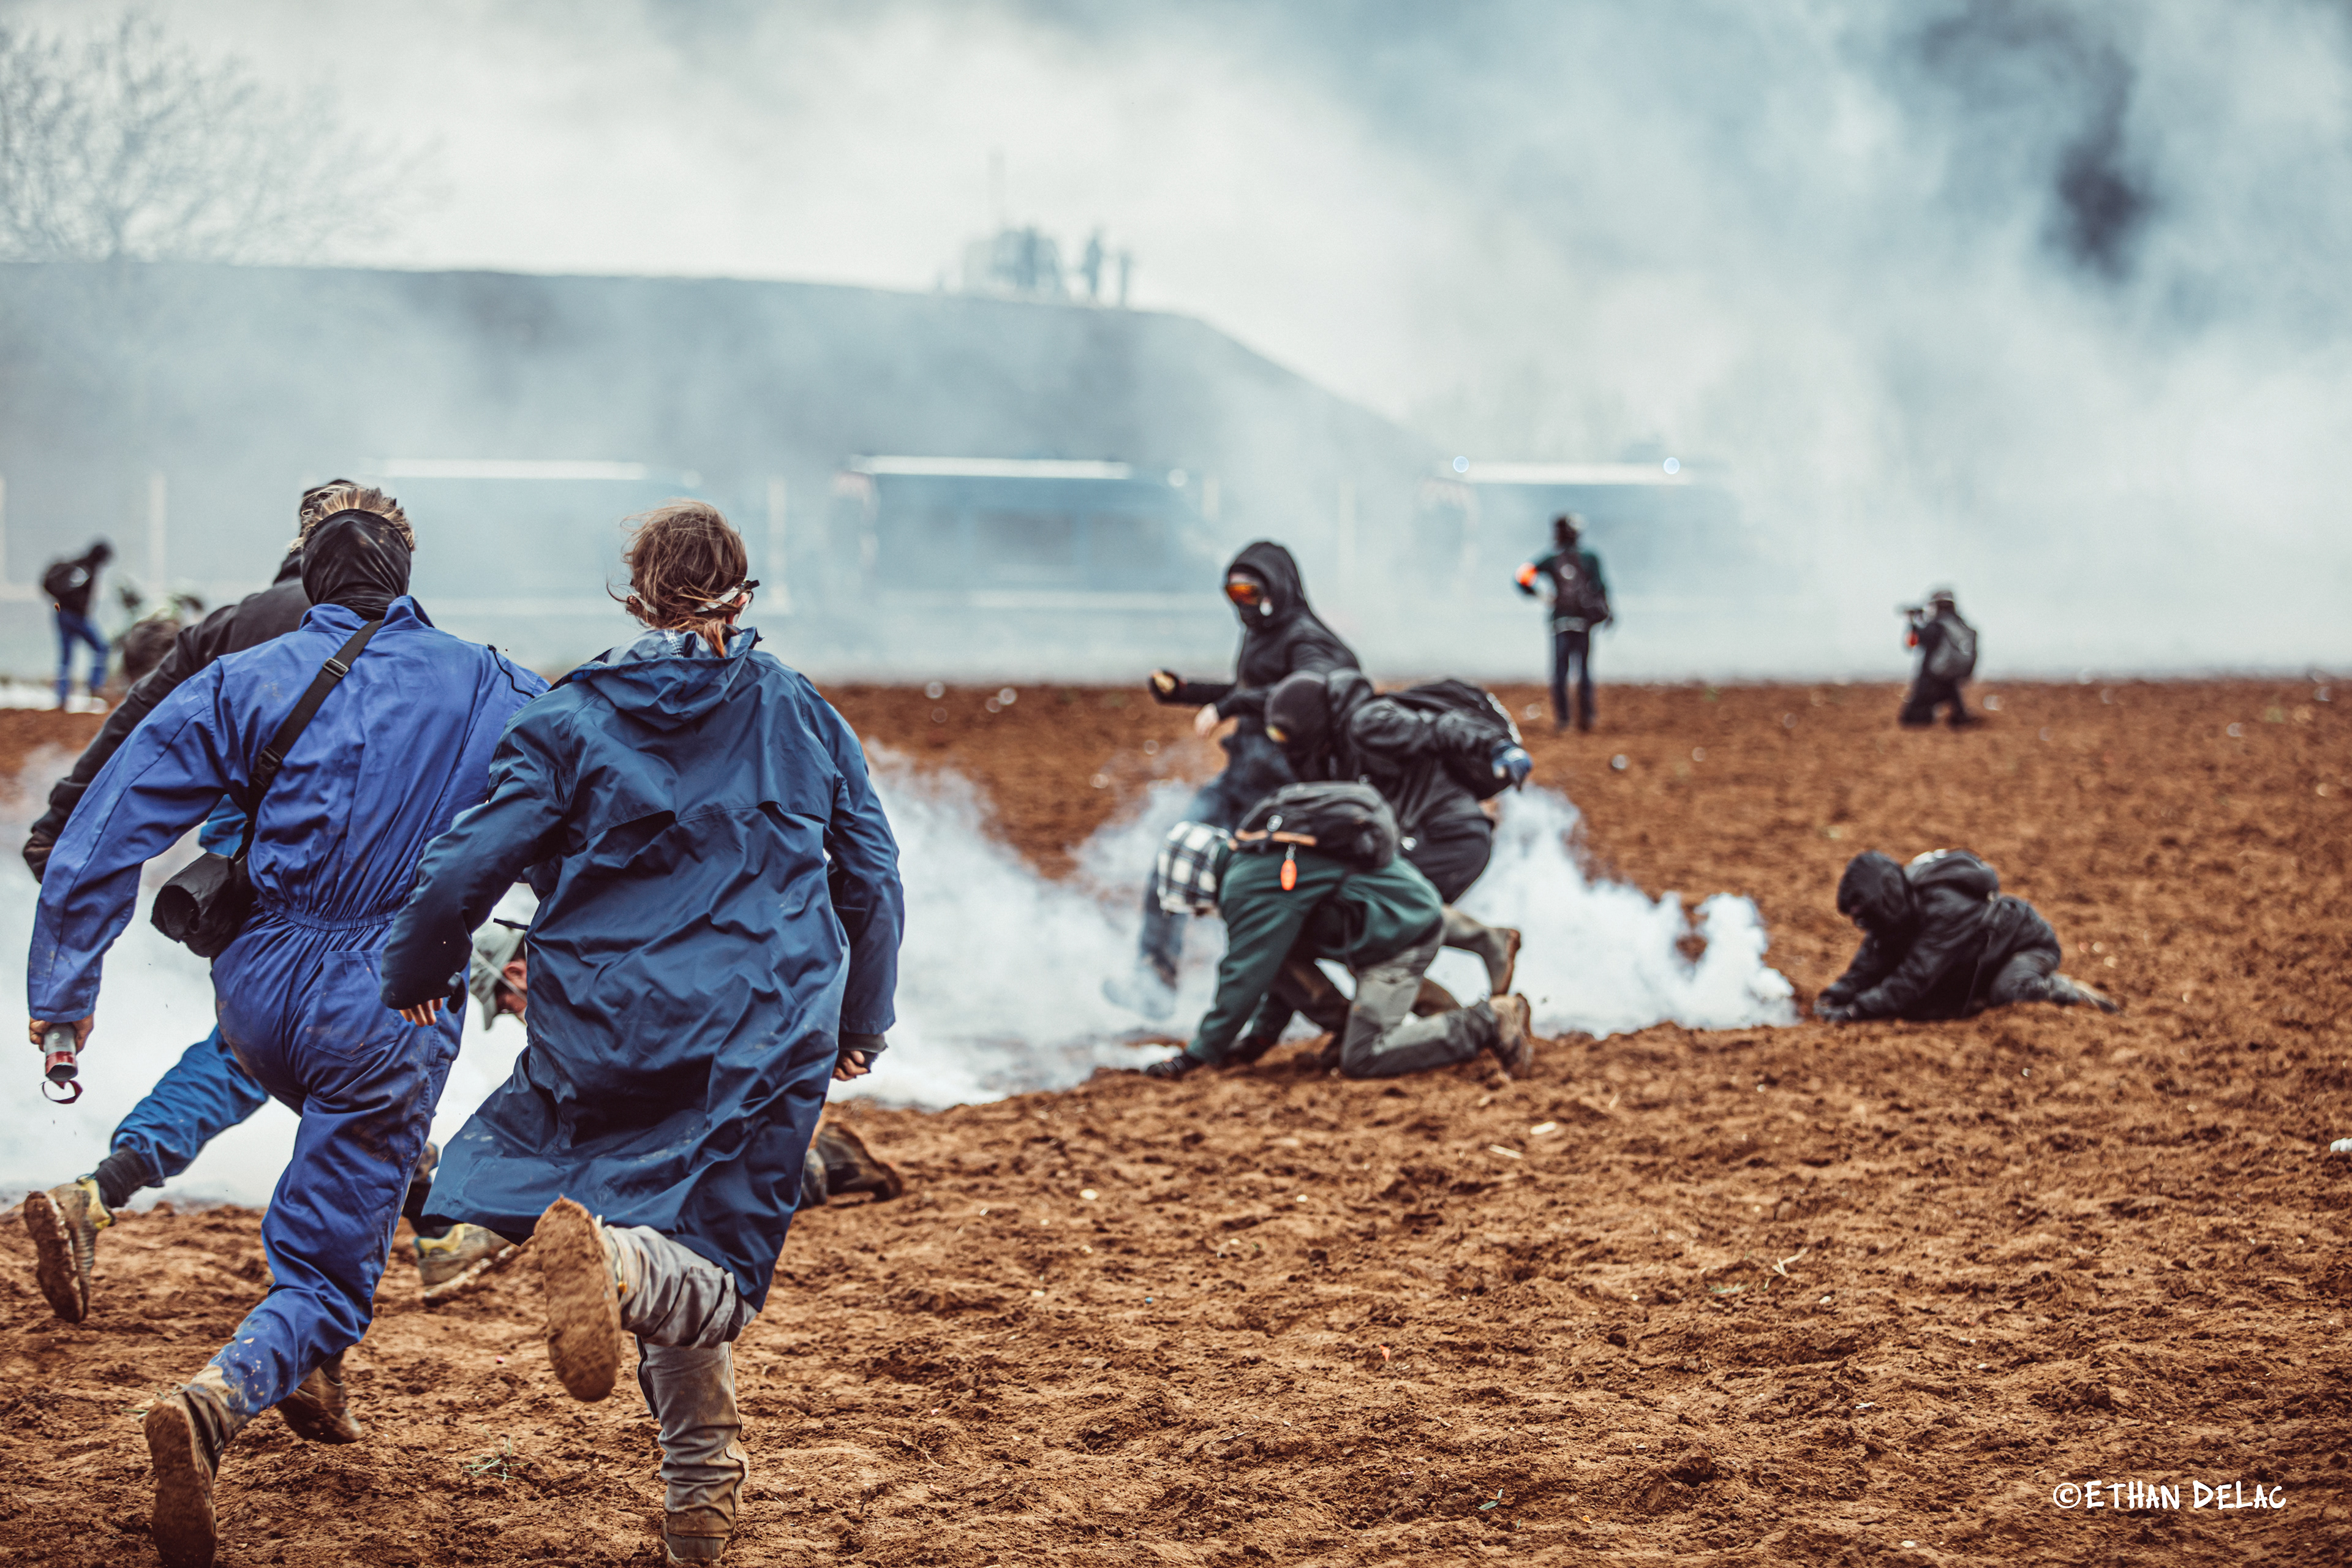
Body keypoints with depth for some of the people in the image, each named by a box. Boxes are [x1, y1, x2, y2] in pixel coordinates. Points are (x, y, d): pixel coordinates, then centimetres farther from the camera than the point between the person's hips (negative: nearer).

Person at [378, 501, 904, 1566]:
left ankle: (703, 1481, 2)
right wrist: (861, 1025, 27)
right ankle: (613, 1262, -35)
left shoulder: (572, 719, 2)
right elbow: (873, 878, 14)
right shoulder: (803, 718, 9)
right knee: (708, 1278, 0)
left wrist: (413, 978, 14)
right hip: (766, 1038, 0)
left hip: (604, 1033, 0)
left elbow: (468, 866, -4)